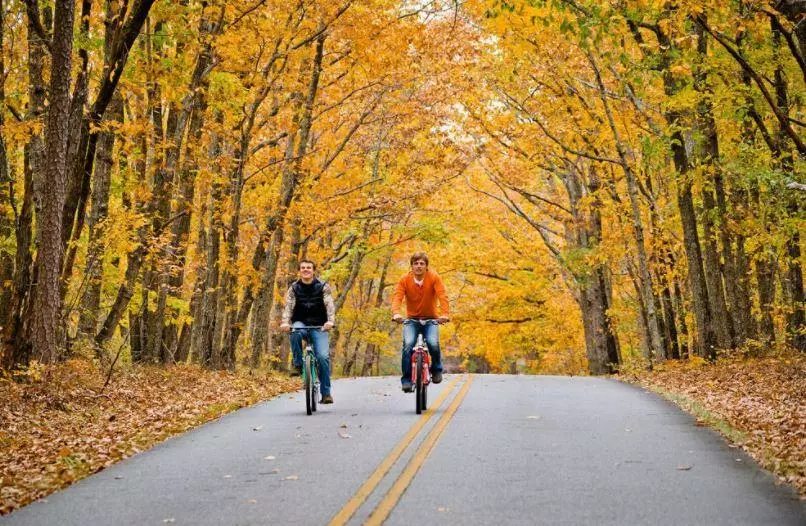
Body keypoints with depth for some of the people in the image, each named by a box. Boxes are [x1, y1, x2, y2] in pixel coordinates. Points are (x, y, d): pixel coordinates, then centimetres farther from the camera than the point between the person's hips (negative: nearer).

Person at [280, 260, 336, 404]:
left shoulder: (323, 287, 1)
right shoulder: (294, 288, 4)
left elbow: (329, 305, -11)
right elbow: (288, 306, -9)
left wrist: (330, 321, -31)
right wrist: (285, 322, -28)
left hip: (319, 327, -1)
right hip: (301, 324, 1)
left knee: (323, 357, -18)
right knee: (295, 332, -37)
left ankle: (326, 393, -8)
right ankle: (298, 365, -19)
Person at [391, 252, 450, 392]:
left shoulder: (434, 278, -11)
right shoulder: (404, 280, -8)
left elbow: (442, 296, -23)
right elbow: (397, 297, -20)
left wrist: (445, 314, -40)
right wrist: (396, 313, -41)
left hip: (431, 319, -1)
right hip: (411, 319, 1)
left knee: (433, 343, -25)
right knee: (408, 344, -23)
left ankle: (436, 369, 6)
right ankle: (407, 379, -12)